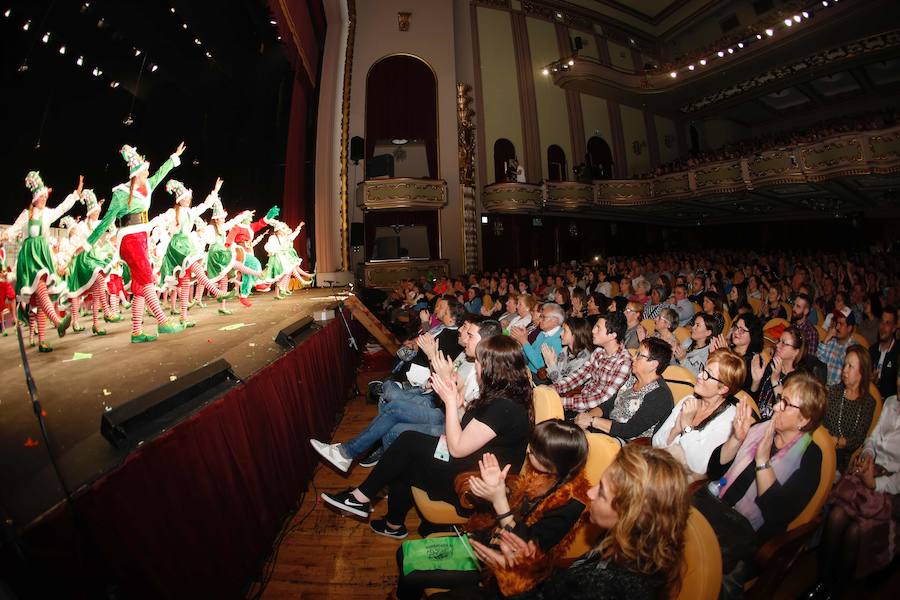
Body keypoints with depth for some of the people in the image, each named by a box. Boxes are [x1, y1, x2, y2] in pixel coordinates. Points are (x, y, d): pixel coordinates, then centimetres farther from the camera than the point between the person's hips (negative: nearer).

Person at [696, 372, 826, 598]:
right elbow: (713, 471, 3)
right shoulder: (759, 429, 6)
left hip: (745, 531, -4)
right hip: (710, 501, 4)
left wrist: (762, 459, -19)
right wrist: (736, 438, -10)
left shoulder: (809, 456, -5)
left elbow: (779, 514, -16)